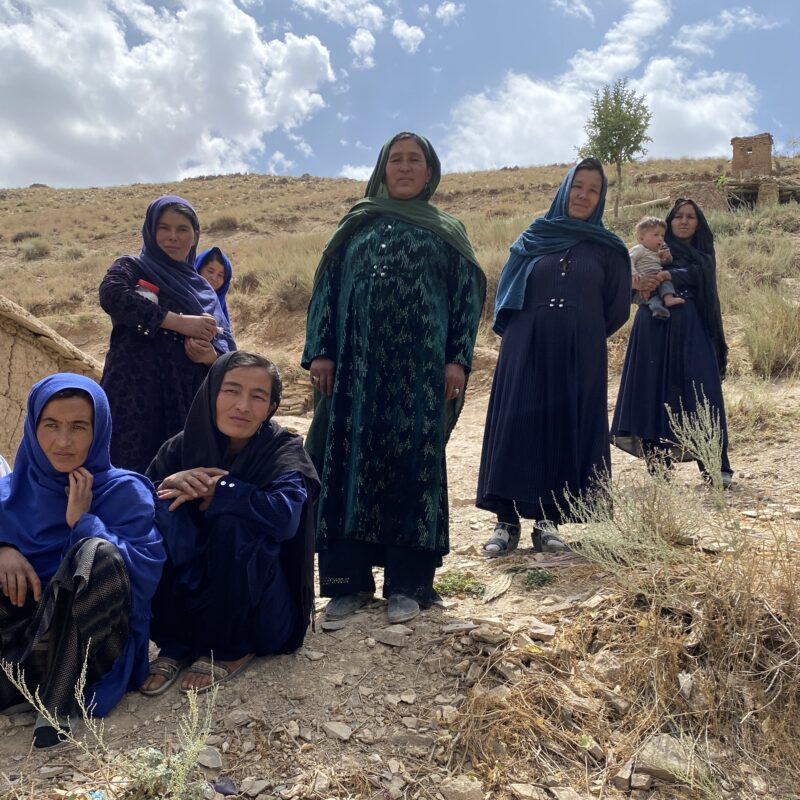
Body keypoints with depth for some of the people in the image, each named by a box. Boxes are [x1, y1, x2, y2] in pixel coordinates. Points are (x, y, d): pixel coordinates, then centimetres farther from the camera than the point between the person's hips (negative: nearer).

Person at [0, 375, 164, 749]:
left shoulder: (126, 492, -5)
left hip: (93, 644, -3)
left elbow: (145, 574, -16)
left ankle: (61, 701, -25)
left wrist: (83, 520, -19)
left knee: (98, 552, -31)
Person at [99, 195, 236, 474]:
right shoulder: (131, 268, 8)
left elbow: (229, 349, 13)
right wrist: (179, 322, -17)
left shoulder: (204, 290, 19)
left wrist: (211, 356, -10)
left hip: (190, 403, 4)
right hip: (136, 399, -3)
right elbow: (112, 296, -16)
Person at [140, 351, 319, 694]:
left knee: (233, 521, -30)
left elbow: (285, 513, -33)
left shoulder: (284, 449, -14)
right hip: (189, 601, 3)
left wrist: (214, 490, -26)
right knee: (162, 513, -21)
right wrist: (171, 484, -28)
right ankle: (175, 644, -6)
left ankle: (230, 649, -9)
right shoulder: (182, 447, -4)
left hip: (261, 613, -3)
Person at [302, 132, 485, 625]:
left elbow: (469, 295, 6)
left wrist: (458, 359, -6)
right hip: (357, 365, 2)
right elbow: (327, 287, 11)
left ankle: (408, 584, 8)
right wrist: (321, 352, 0)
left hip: (421, 369, -1)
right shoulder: (358, 224, 16)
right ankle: (350, 580, 9)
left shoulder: (448, 232, 13)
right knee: (350, 460, 0)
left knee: (415, 464, -1)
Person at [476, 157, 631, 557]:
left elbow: (617, 309, 9)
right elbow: (505, 295, 12)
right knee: (515, 428, -4)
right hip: (525, 352, 0)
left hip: (579, 359, 0)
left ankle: (548, 521, 10)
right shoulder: (532, 238, 10)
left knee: (567, 432, 0)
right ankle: (507, 522, 3)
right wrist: (520, 334, 5)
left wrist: (580, 338, 9)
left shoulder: (609, 249, 8)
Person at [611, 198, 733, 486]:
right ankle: (659, 464, 3)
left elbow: (692, 273, -8)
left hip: (692, 332, 1)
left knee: (701, 391, -8)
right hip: (656, 328, 0)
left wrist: (664, 276, -26)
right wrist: (637, 281, -27)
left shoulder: (704, 255, 16)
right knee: (657, 390, -3)